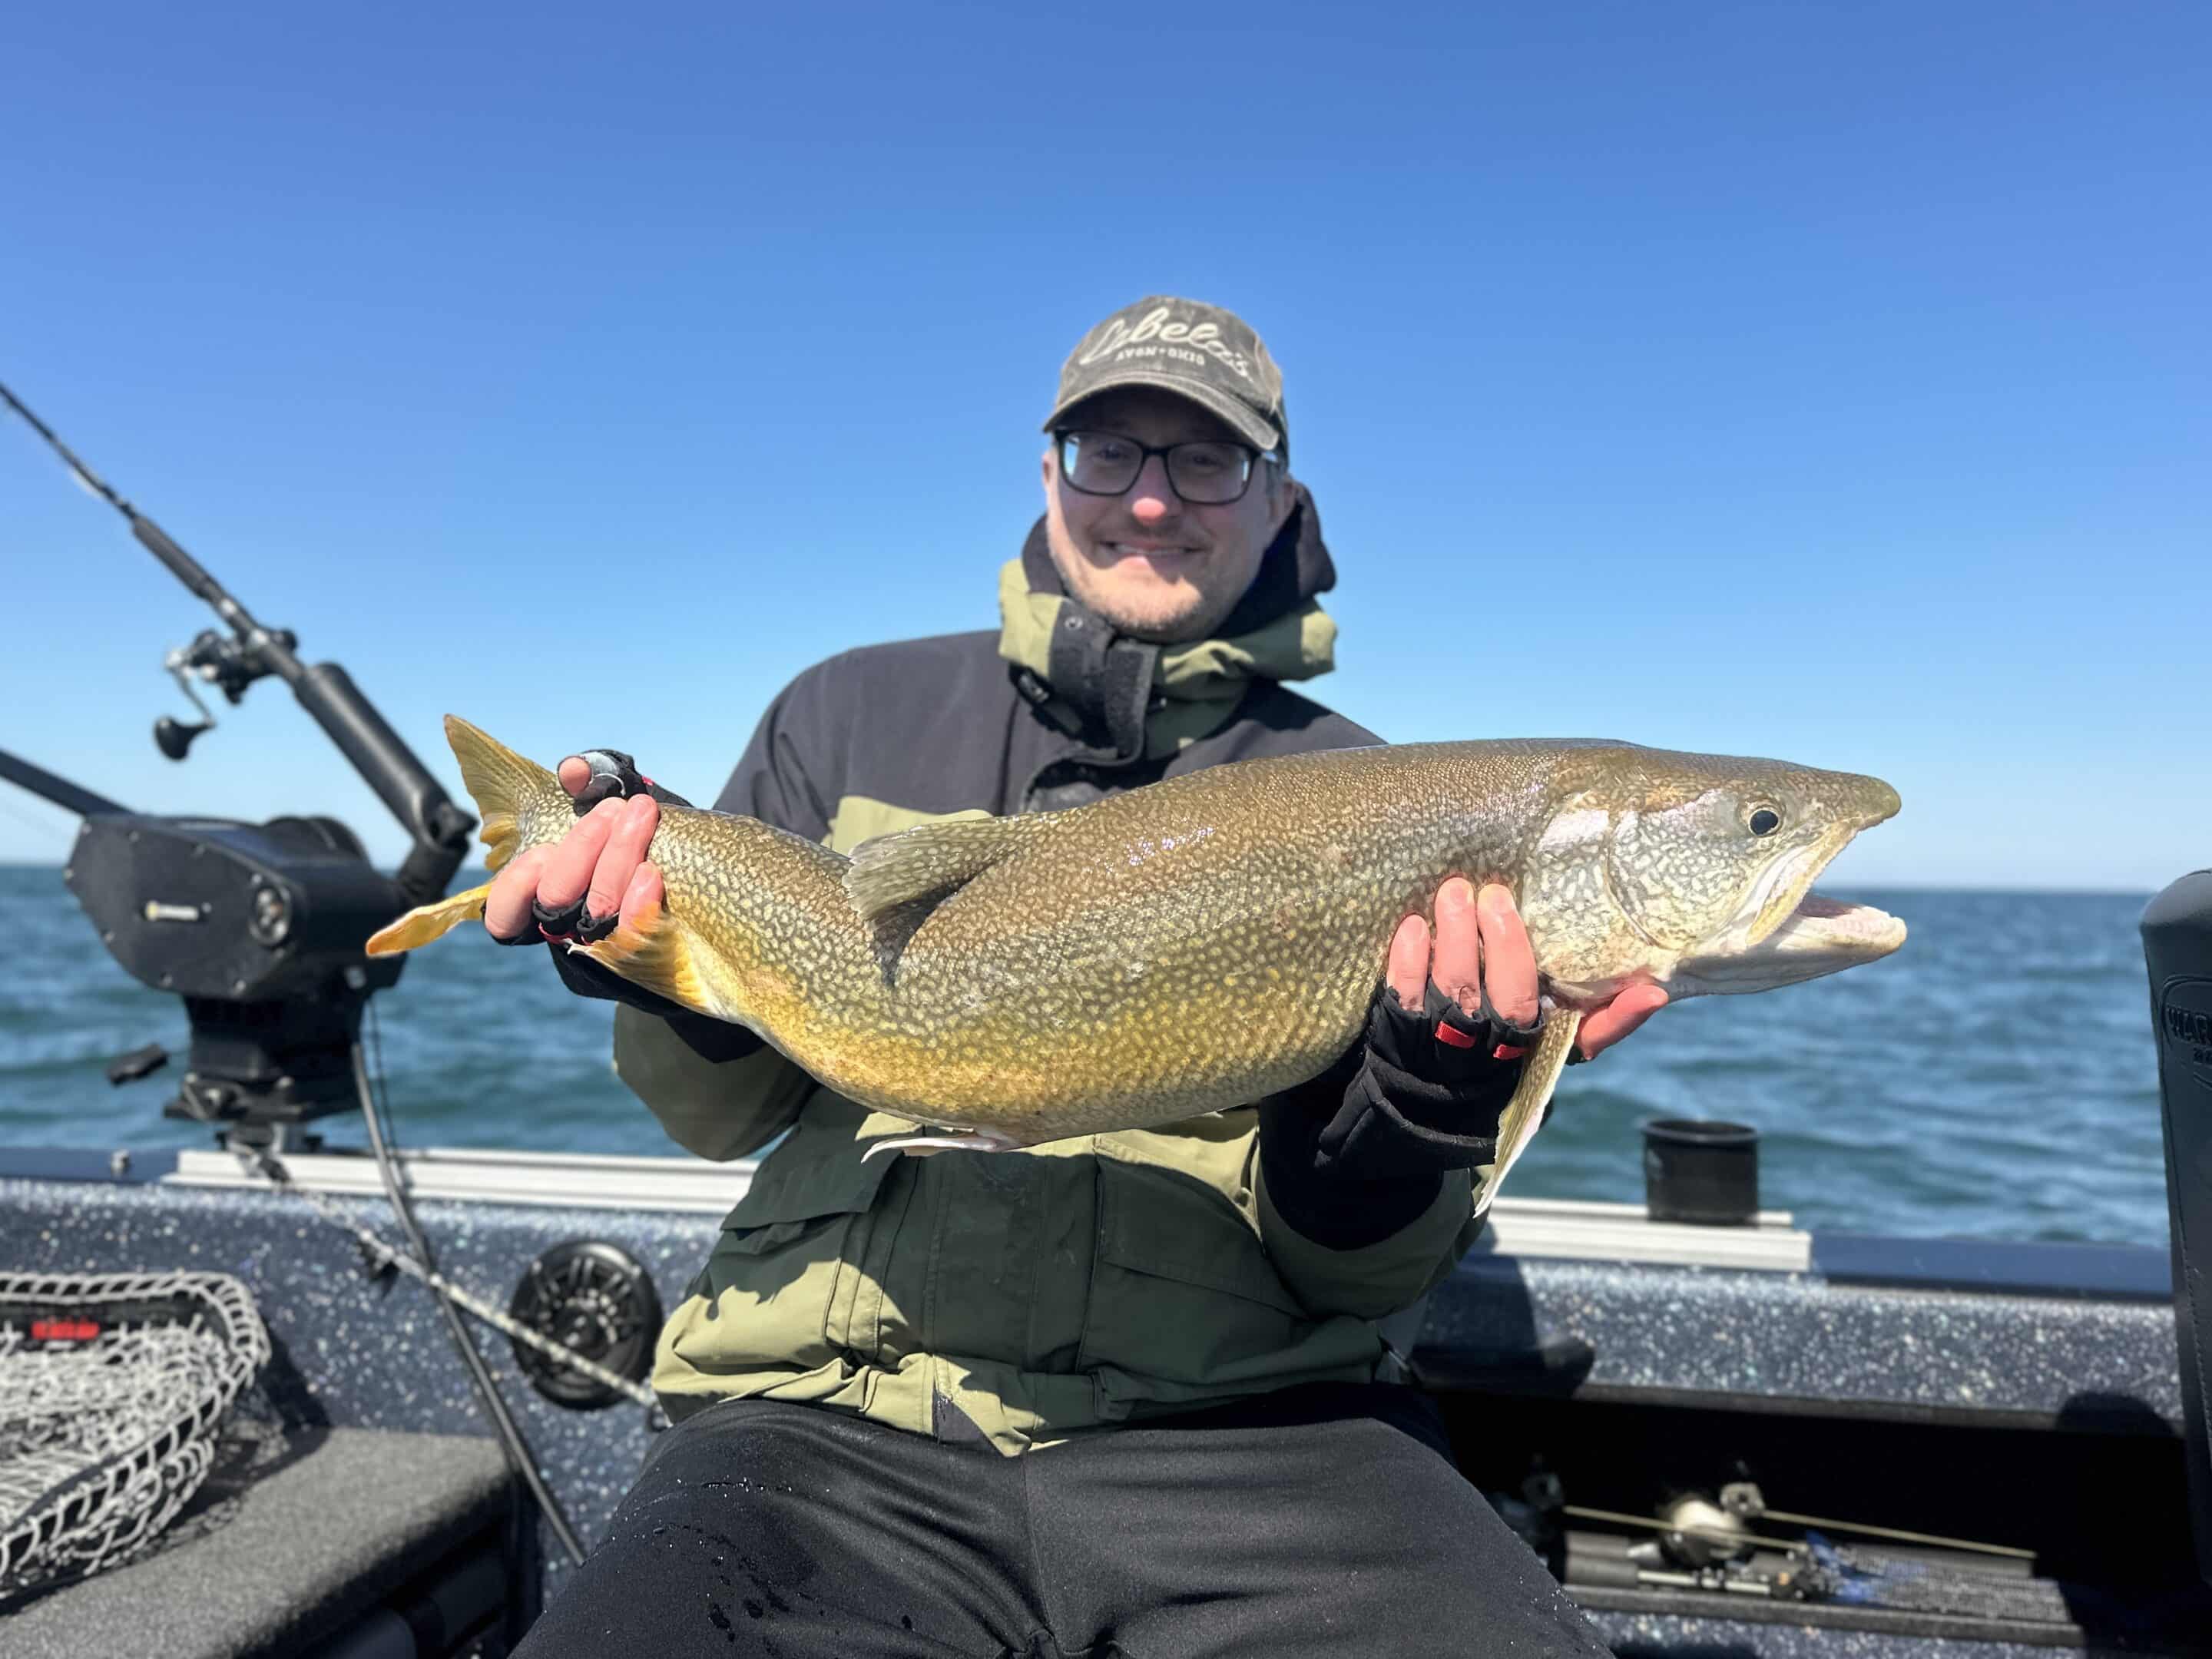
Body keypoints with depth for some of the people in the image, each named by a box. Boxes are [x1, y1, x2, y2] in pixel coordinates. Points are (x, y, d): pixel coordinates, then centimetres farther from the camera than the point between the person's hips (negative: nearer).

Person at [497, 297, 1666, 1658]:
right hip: (841, 1413, 0)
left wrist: (1420, 1107, -18)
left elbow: (1362, 1271, 2)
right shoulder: (853, 717, 8)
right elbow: (730, 1113, 10)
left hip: (1235, 1430, 1)